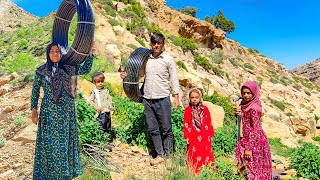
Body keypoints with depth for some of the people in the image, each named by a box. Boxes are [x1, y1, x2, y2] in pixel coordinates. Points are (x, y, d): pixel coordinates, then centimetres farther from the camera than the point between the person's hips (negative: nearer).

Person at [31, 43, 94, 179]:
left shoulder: (67, 69, 3)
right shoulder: (41, 71, -1)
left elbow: (85, 69, 9)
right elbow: (35, 91, 4)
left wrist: (90, 51, 0)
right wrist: (34, 111, -1)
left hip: (67, 111, 2)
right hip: (49, 112, -2)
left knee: (65, 140, 11)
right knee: (49, 142, 5)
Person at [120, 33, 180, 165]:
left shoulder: (168, 59, 0)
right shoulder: (145, 59, 9)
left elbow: (174, 79, 1)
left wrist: (176, 96, -5)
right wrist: (126, 75, -1)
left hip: (163, 99, -3)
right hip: (147, 99, 4)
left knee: (166, 128, 4)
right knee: (153, 129, 9)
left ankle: (168, 155, 19)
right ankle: (160, 155, 20)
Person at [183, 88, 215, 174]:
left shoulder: (204, 108, 1)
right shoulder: (188, 109, -2)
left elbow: (209, 122, 5)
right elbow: (186, 124, 0)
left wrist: (211, 134, 5)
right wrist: (186, 136, -3)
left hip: (205, 136, 1)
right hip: (193, 136, -1)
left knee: (206, 153, 8)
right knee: (194, 154, 4)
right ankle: (195, 171, 15)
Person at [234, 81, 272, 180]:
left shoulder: (254, 108, -20)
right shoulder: (245, 104, 5)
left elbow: (255, 129, -21)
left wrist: (249, 148, -21)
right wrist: (240, 113, -5)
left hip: (254, 140, -9)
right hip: (246, 139, 9)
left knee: (253, 167, 4)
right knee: (248, 166, 16)